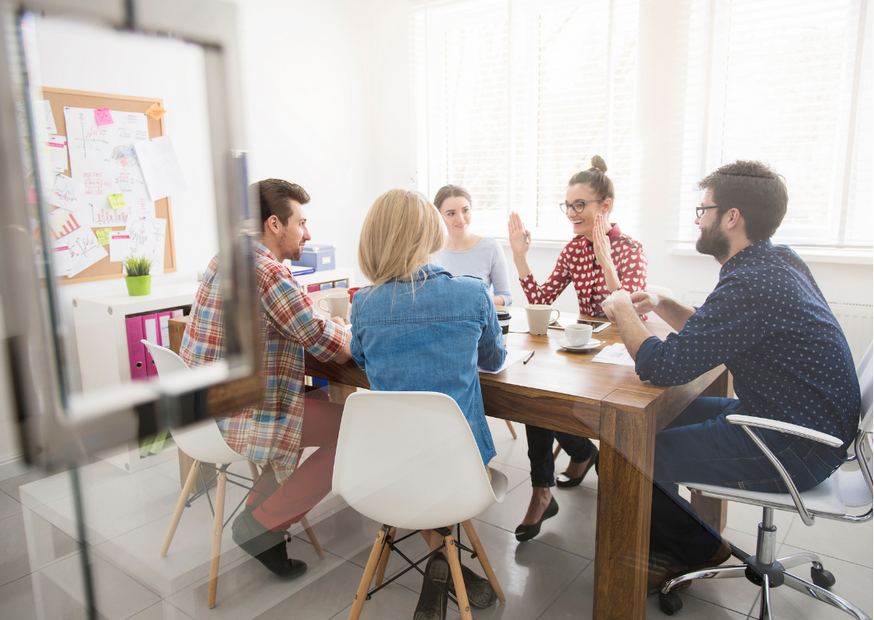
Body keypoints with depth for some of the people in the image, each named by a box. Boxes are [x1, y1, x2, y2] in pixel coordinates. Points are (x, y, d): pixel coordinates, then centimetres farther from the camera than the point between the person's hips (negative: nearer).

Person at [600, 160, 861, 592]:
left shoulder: (751, 284, -28)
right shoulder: (777, 260, 6)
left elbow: (661, 367, -27)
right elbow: (712, 334, 18)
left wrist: (623, 312, -10)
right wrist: (662, 306, 2)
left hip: (795, 450, -10)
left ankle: (698, 549, 19)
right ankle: (670, 541, 27)